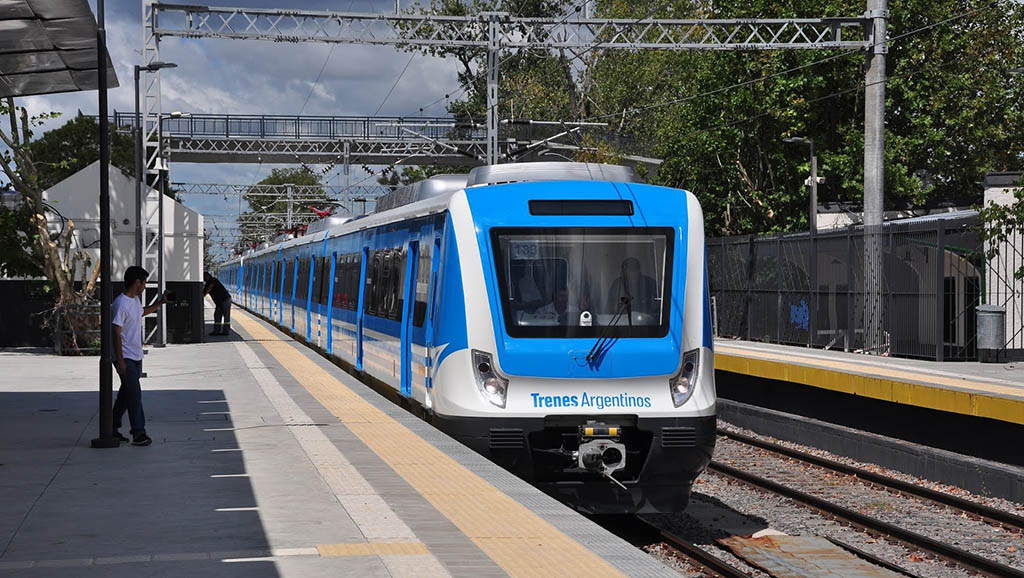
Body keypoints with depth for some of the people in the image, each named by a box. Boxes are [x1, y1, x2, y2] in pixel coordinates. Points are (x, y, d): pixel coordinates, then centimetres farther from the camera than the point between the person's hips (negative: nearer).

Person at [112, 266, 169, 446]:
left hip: (136, 357, 9)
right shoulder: (121, 304, -19)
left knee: (126, 394, 14)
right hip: (126, 358, -9)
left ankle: (113, 429, 23)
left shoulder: (135, 300, 11)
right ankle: (138, 433, -10)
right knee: (134, 394, -11)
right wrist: (120, 360, -22)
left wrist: (160, 302, 32)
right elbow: (116, 333, -20)